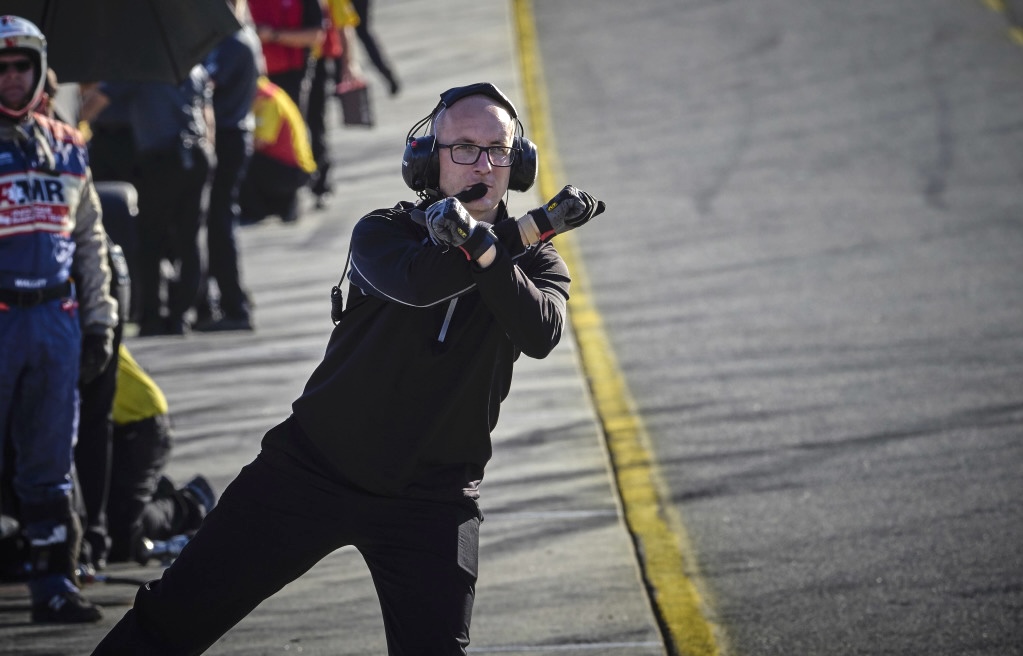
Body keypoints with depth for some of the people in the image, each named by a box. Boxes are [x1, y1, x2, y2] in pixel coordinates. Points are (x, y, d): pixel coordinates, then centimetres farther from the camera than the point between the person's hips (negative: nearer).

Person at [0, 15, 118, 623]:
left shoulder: (67, 147, 13)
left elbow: (91, 241, 19)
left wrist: (99, 321, 14)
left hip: (56, 317, 5)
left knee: (51, 465, 8)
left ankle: (55, 583, 13)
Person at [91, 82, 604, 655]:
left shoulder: (535, 260, 1)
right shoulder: (384, 233, -2)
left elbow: (541, 334, -21)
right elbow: (415, 283, -25)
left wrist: (481, 245, -33)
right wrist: (535, 228, -27)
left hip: (431, 498, 0)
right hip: (313, 471, 0)